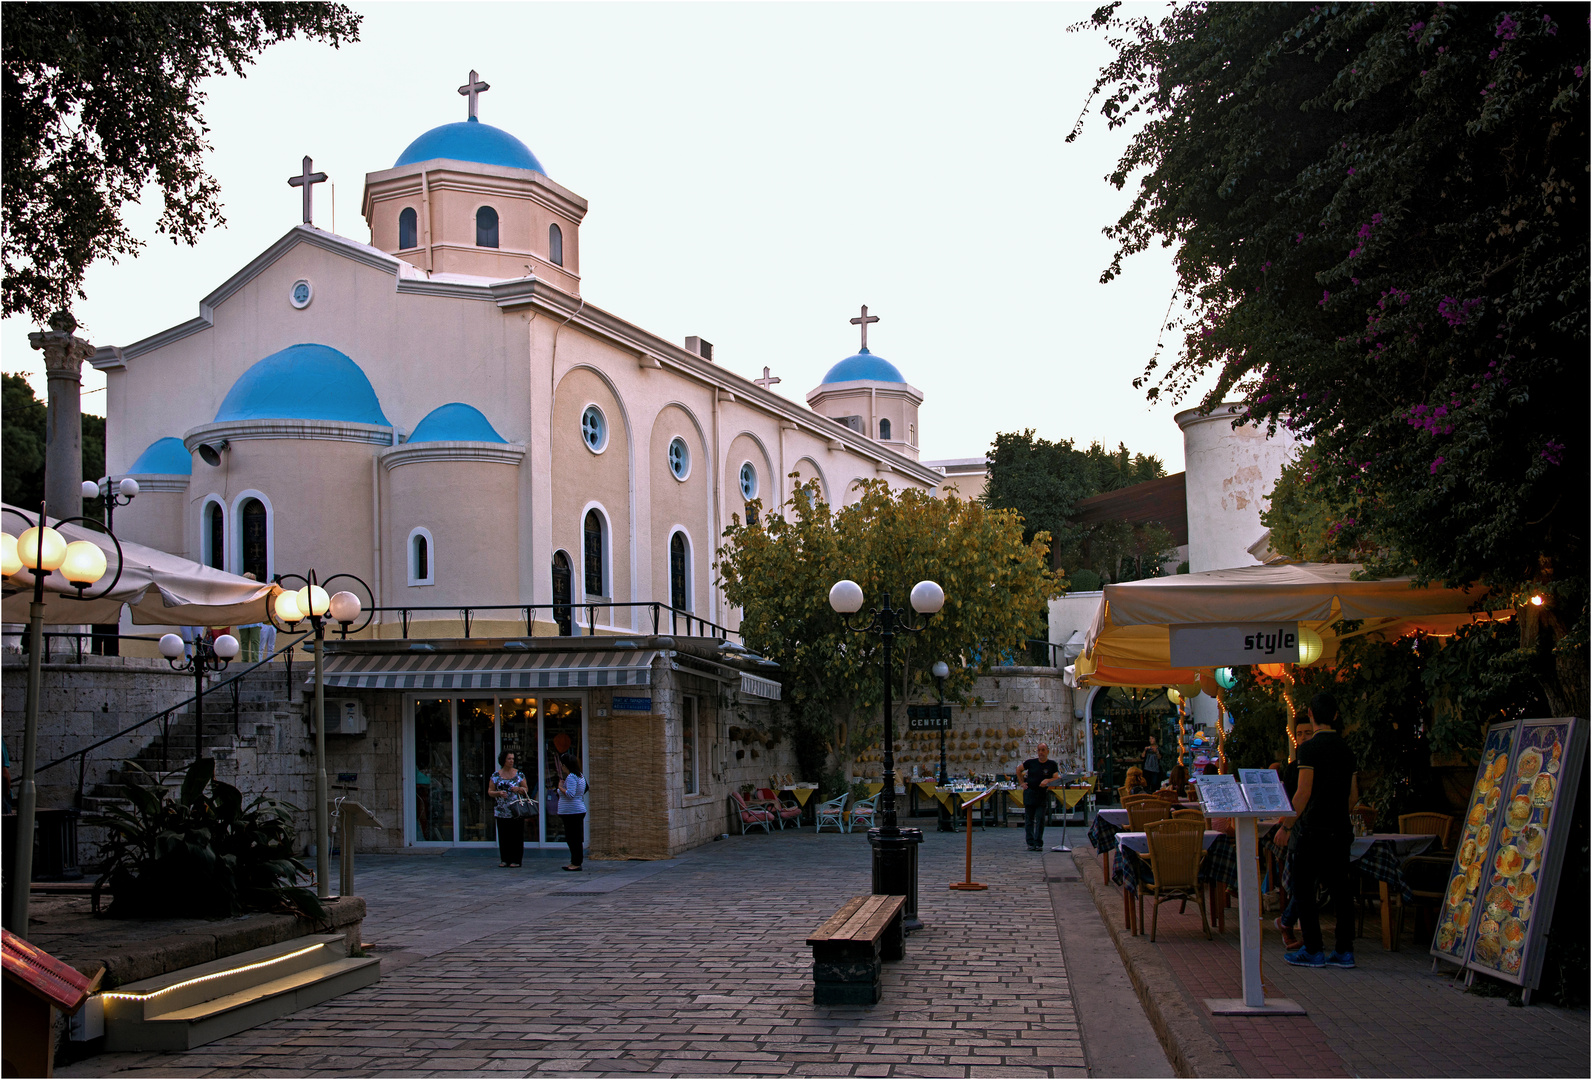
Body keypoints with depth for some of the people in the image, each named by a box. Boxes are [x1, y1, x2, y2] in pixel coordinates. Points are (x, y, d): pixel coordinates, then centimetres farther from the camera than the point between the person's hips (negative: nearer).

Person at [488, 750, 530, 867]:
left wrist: (519, 789, -13)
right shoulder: (495, 775, 6)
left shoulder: (519, 774, 5)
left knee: (517, 836, -2)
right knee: (503, 836, 3)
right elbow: (490, 791, 6)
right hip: (501, 811, 1)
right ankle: (505, 860, 11)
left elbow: (526, 789, 8)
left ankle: (516, 860, 4)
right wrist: (498, 793, -14)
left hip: (517, 812, -1)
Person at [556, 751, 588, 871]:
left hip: (572, 813, -10)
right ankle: (575, 862, 18)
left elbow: (570, 794, -26)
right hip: (579, 811, 10)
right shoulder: (580, 776, 16)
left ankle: (576, 863, -4)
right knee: (573, 839, 14)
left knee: (574, 839, -6)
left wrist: (560, 787, -11)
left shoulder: (571, 777, -16)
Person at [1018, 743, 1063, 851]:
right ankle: (1030, 843, 9)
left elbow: (1057, 778, -5)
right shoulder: (1031, 762, 3)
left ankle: (1038, 843, 0)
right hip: (1029, 793, 1)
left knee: (1040, 819, -5)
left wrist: (1048, 780, -23)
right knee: (1029, 819, 3)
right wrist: (1022, 782, 9)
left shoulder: (1052, 764, 0)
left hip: (1043, 795, -1)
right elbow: (1019, 770, 16)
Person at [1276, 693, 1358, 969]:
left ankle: (1313, 951, 0)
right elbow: (1354, 796, 14)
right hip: (1340, 829, 7)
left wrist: (1287, 824, -10)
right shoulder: (1346, 749, 11)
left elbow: (1303, 792, -16)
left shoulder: (1310, 748, -11)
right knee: (1340, 888, 9)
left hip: (1313, 828, -7)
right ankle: (1344, 950, 10)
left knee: (1305, 889, 0)